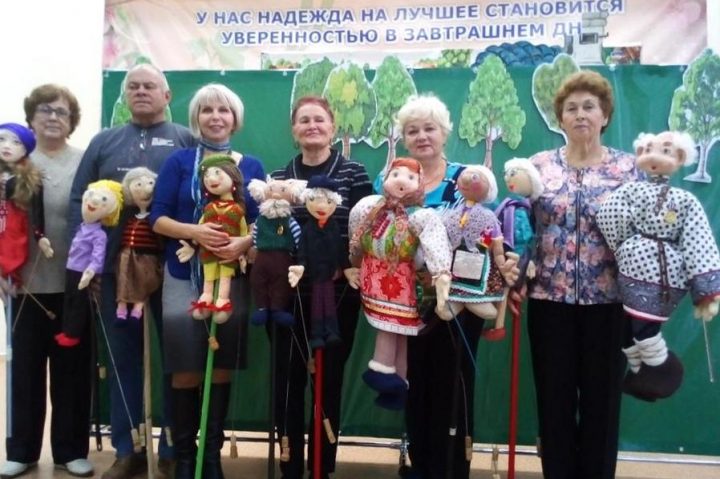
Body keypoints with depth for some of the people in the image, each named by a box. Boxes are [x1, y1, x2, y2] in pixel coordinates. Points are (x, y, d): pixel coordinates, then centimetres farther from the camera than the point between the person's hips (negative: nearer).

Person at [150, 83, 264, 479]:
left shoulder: (252, 167, 8)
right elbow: (157, 218, -2)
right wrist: (194, 231, -19)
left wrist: (243, 243, -17)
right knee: (186, 368, 2)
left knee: (222, 365, 6)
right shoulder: (179, 161, 4)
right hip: (184, 275, -1)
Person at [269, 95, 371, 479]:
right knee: (288, 379, 5)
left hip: (338, 294, -2)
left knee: (330, 379, 7)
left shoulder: (354, 173, 2)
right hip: (289, 293, 2)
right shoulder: (278, 178, 9)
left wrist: (341, 266, -16)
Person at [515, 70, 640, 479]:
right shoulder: (539, 165, 4)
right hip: (549, 298, 0)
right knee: (554, 398, 8)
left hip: (608, 301, 0)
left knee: (602, 397, 9)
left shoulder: (627, 166, 3)